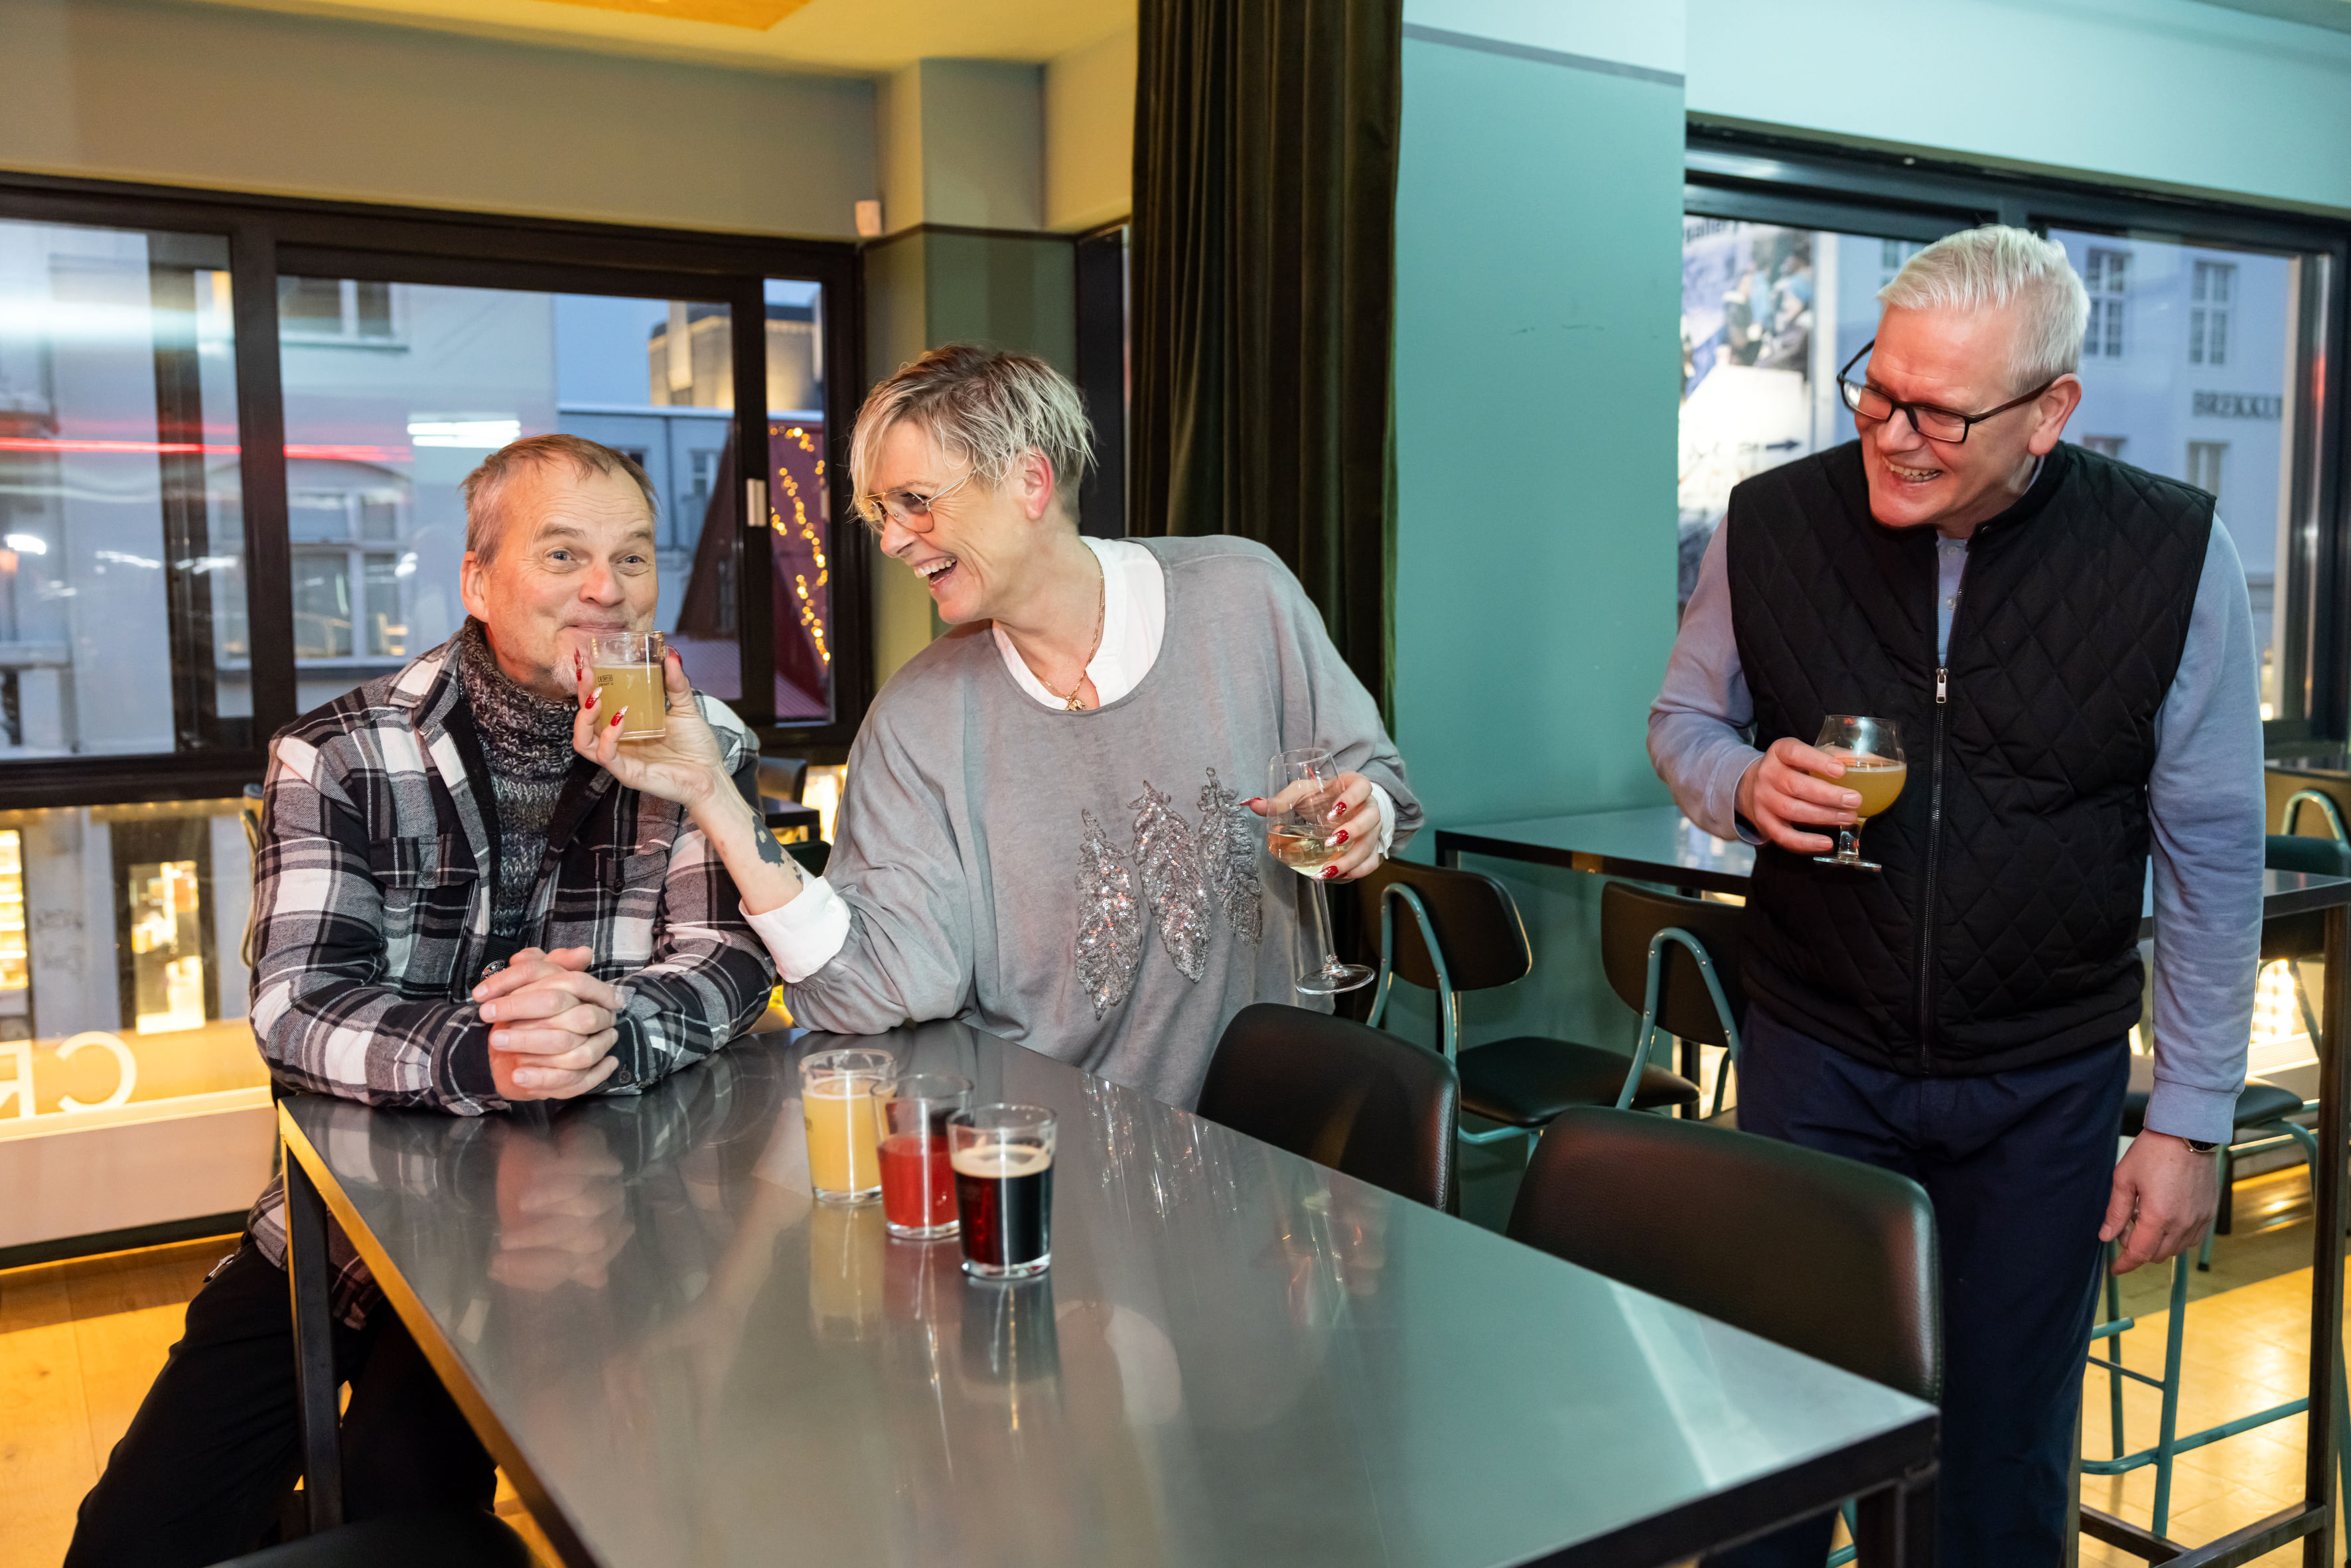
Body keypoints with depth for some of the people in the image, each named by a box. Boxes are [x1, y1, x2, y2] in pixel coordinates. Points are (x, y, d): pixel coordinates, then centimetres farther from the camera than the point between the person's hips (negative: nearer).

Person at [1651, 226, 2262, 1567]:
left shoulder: (2176, 556, -10)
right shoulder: (1773, 524, -8)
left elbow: (2214, 862, -3)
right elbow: (1683, 719, 8)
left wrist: (2191, 1121, -2)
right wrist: (1743, 785, -16)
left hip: (2047, 1088, 0)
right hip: (1816, 1055, 1)